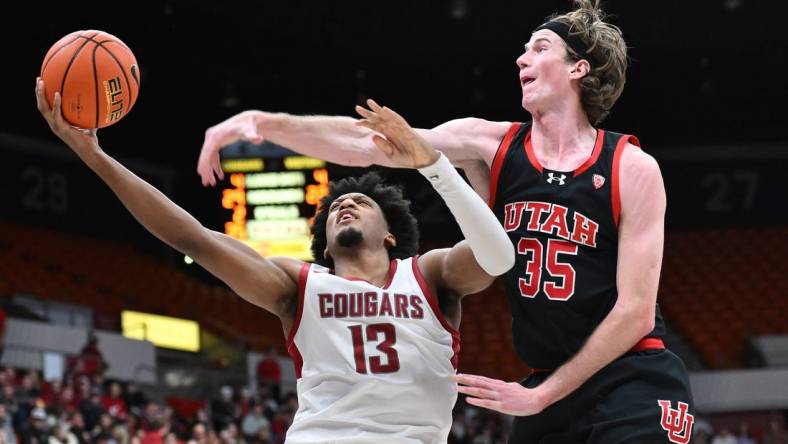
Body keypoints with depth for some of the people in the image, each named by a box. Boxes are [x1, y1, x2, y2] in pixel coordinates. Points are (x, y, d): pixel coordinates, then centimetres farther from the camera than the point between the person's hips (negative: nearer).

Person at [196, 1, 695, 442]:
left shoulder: (633, 168, -7)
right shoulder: (491, 145, 3)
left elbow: (635, 312, -10)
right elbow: (369, 144, -7)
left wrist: (539, 395, -10)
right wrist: (262, 123, -20)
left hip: (631, 386, -4)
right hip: (547, 386, 5)